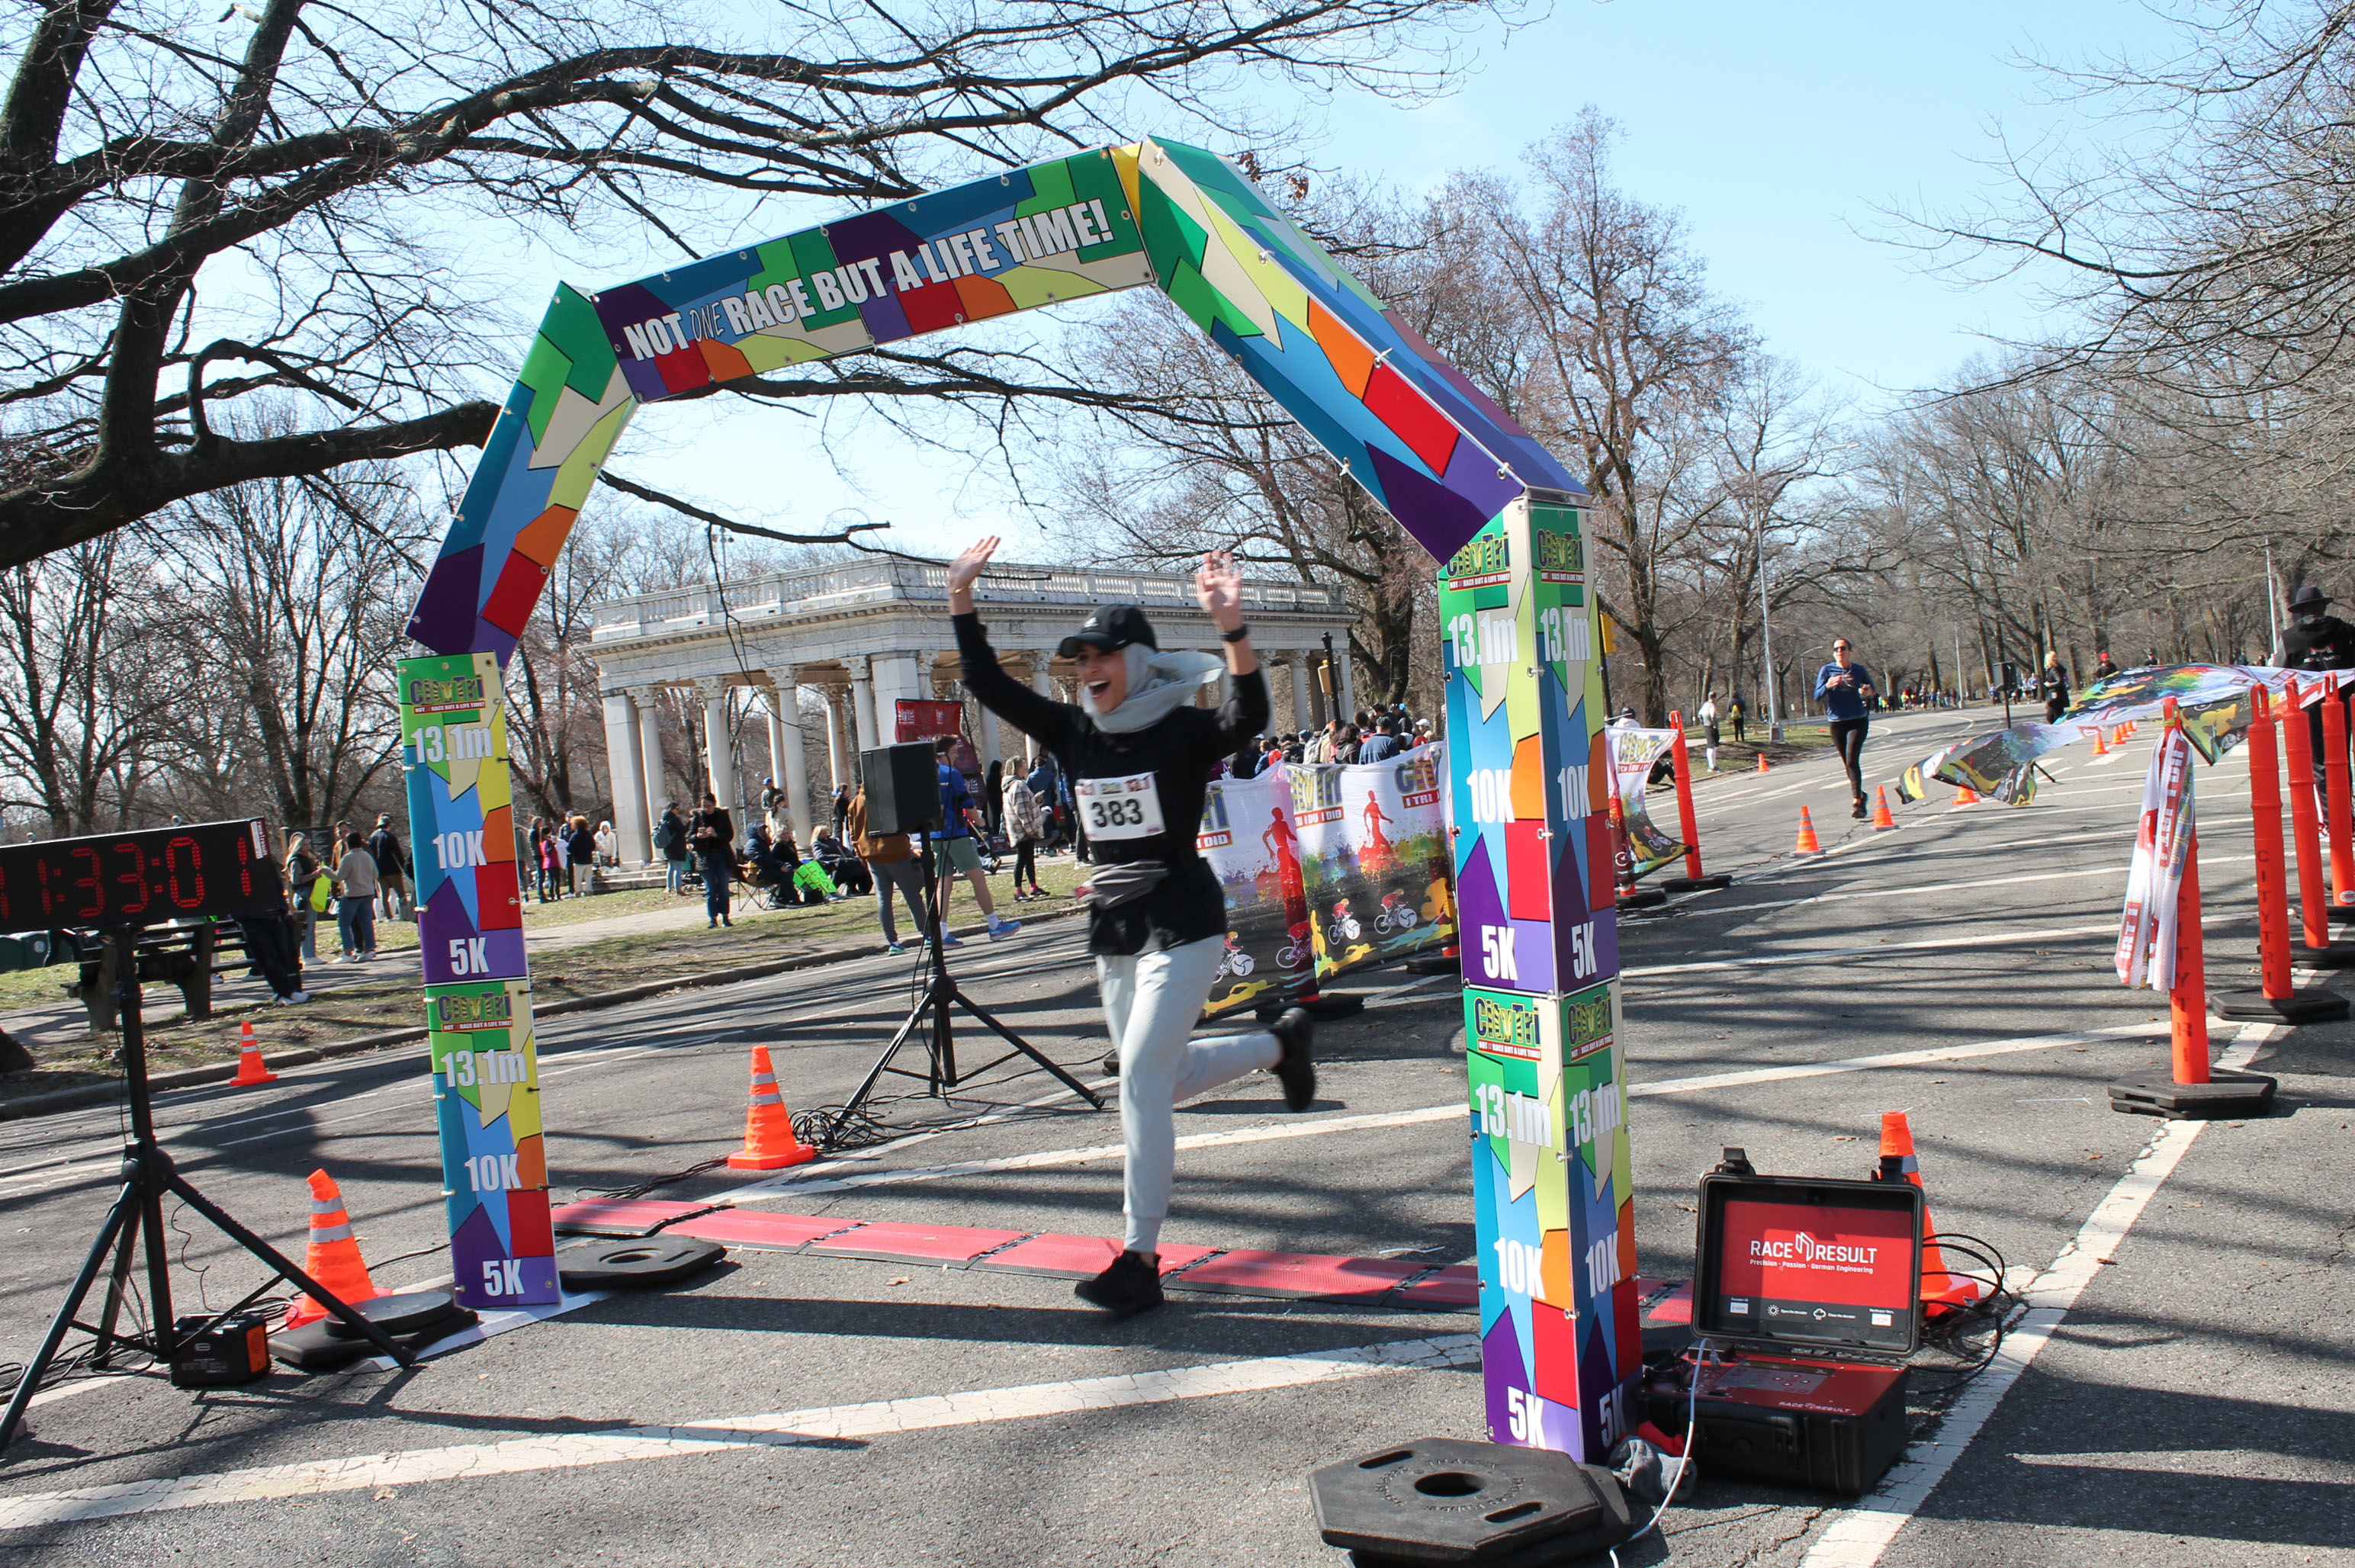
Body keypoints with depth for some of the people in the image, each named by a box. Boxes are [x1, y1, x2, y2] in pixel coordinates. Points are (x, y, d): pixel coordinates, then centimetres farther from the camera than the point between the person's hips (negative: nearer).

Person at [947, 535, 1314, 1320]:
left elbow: (1248, 716, -32)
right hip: (1112, 928, 7)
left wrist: (1232, 629, -45)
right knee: (1162, 1079, 16)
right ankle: (1280, 1043, 42)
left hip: (1182, 922, -7)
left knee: (1141, 1075, -14)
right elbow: (988, 684, 4)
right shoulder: (1075, 733, 4)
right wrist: (961, 600, -6)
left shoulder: (1183, 729, -12)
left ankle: (1140, 1256, -7)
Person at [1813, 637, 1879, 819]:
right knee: (1847, 763, 10)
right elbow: (1817, 694, -5)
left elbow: (1871, 688, 15)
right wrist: (1828, 686, -25)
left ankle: (1858, 802, -18)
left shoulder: (1859, 670, 2)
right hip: (1837, 722, 2)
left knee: (1852, 760, -17)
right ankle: (1860, 795, 32)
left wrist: (1869, 692, -8)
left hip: (1858, 721, -2)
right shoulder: (1827, 670, 1)